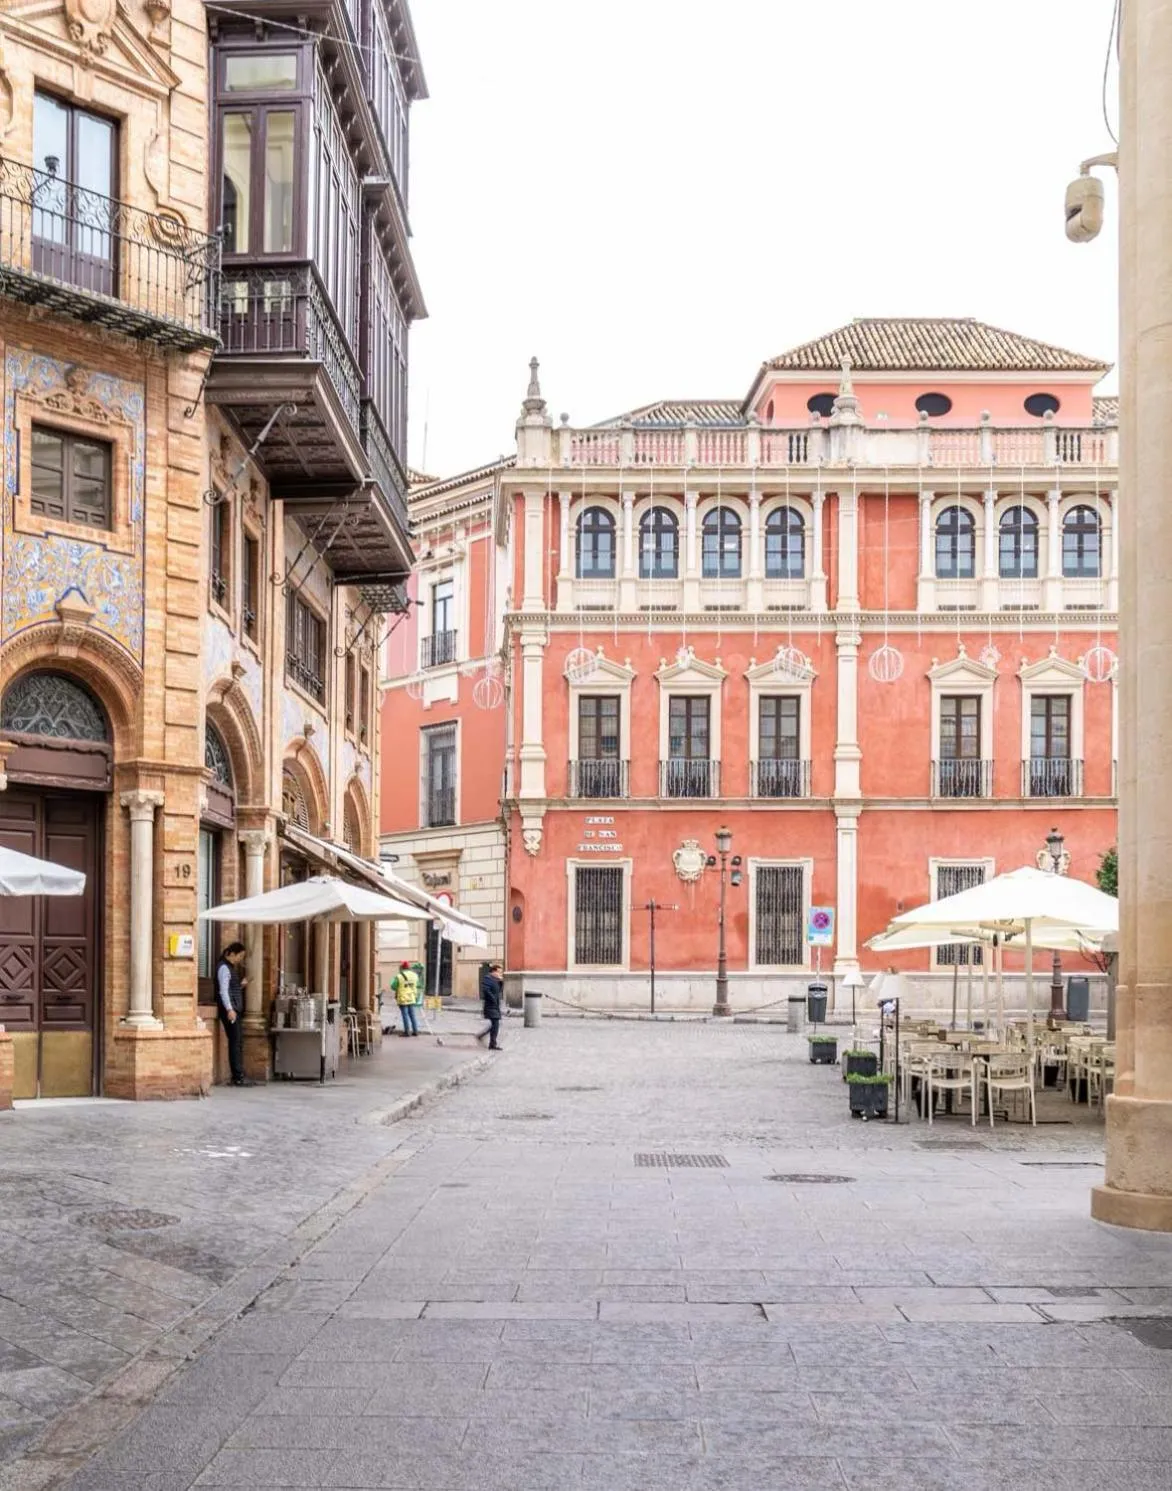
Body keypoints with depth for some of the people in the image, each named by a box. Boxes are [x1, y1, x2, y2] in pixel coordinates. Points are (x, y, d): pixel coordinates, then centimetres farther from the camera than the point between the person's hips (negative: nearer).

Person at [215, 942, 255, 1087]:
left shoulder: (231, 967, 20)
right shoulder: (224, 968, -10)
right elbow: (223, 991, -19)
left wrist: (241, 985, 12)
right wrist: (229, 1009, -25)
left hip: (235, 1010, 10)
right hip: (230, 1011, -10)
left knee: (238, 1043, 9)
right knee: (235, 1042, -10)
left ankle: (239, 1076, 11)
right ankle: (238, 1078, -10)